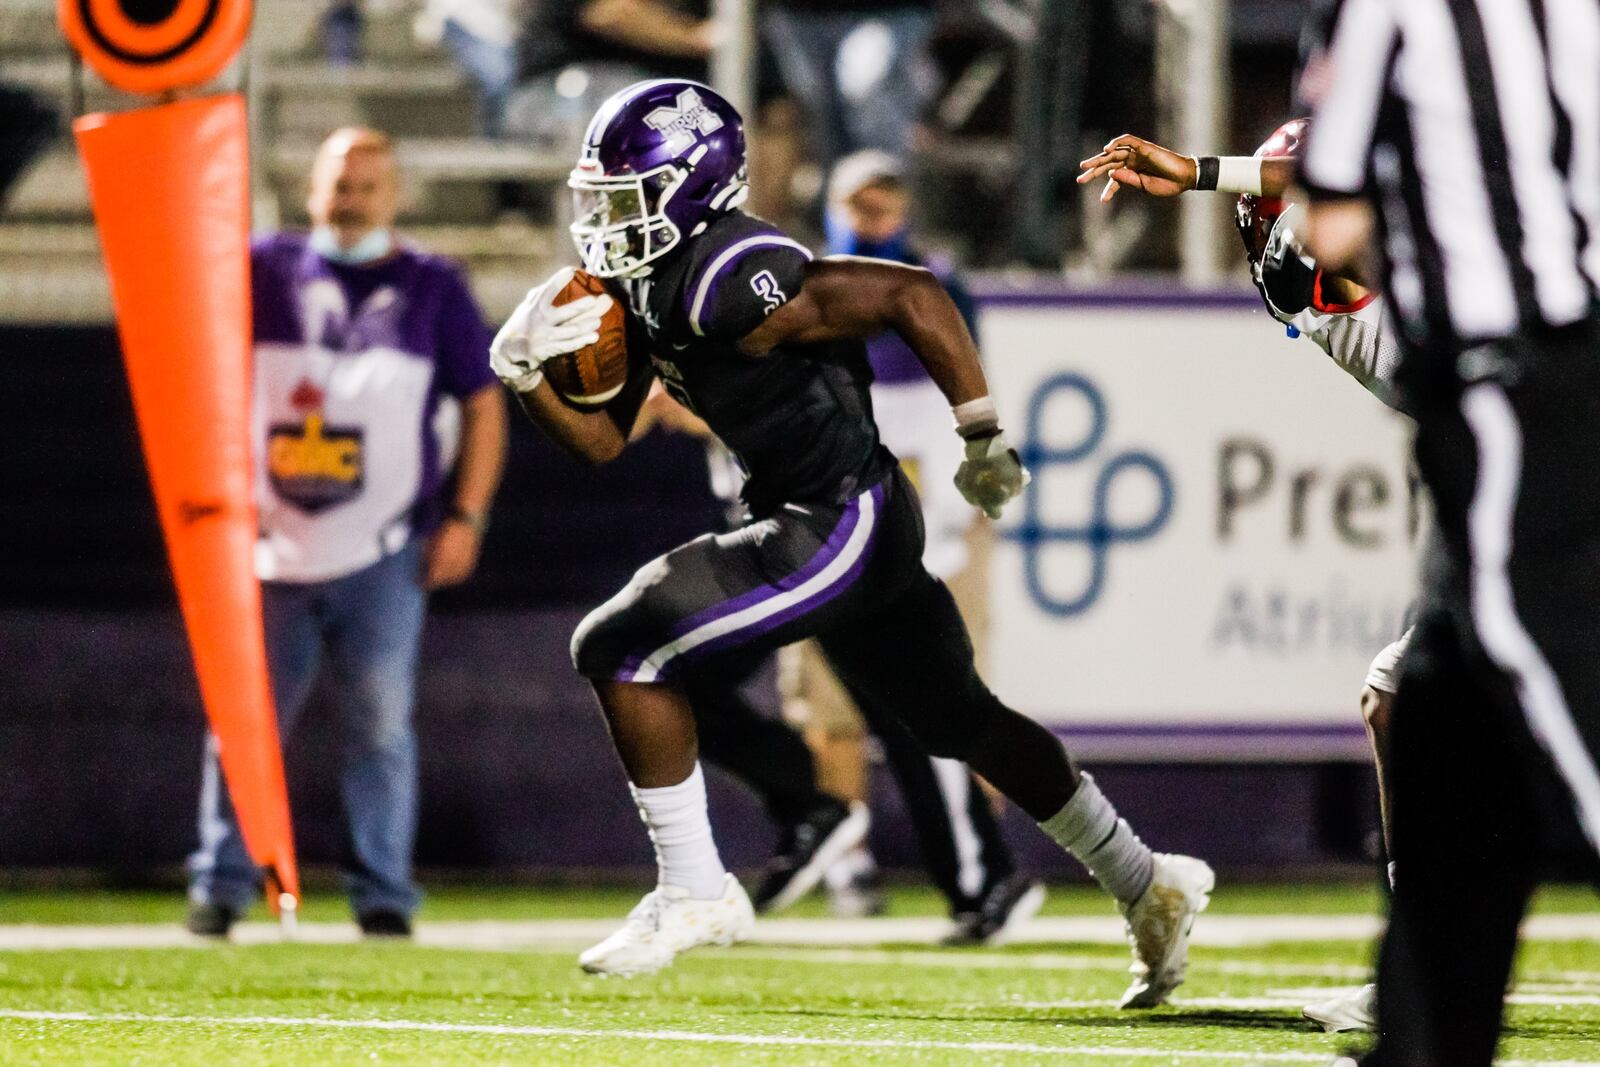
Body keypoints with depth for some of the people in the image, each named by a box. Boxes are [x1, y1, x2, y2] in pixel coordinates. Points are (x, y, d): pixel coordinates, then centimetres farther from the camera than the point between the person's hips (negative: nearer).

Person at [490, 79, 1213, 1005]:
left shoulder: (730, 285, -24)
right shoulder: (647, 288, 5)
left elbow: (913, 296, -23)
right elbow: (602, 440, 10)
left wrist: (985, 438, -17)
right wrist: (526, 372, -8)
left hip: (842, 523, -10)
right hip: (830, 523, 10)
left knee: (623, 649, -14)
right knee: (959, 721, 22)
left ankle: (694, 892, -5)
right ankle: (1149, 888, 34)